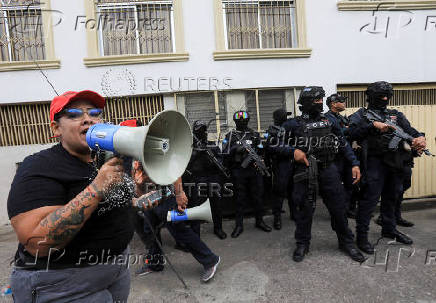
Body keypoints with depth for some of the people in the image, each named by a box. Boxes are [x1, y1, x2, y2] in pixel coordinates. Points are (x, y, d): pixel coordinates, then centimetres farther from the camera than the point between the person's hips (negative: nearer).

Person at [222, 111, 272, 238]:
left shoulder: (255, 135, 10)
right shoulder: (230, 136, 5)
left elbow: (261, 150, 7)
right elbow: (225, 153, -1)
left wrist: (253, 155, -12)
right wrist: (235, 149, -18)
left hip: (254, 170, 2)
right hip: (238, 171, -2)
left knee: (257, 196, 10)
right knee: (239, 199, 4)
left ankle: (259, 221, 29)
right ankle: (239, 225, 17)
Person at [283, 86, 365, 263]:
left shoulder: (330, 122, 12)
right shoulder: (294, 124, 0)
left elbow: (343, 144, 15)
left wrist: (354, 164, 7)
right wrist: (293, 151, -15)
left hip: (328, 169, 4)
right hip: (305, 171, -3)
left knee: (339, 206, 9)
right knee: (304, 208, 5)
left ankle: (346, 243, 31)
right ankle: (302, 244, 24)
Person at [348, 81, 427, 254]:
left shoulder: (396, 115, 20)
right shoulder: (361, 115, 2)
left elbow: (410, 130, 8)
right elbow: (353, 132, -15)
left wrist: (420, 137, -13)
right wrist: (373, 126, -23)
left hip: (395, 162, 7)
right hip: (375, 161, -6)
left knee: (391, 197, 18)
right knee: (370, 198, -8)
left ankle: (389, 230, 35)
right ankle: (361, 235, 1)